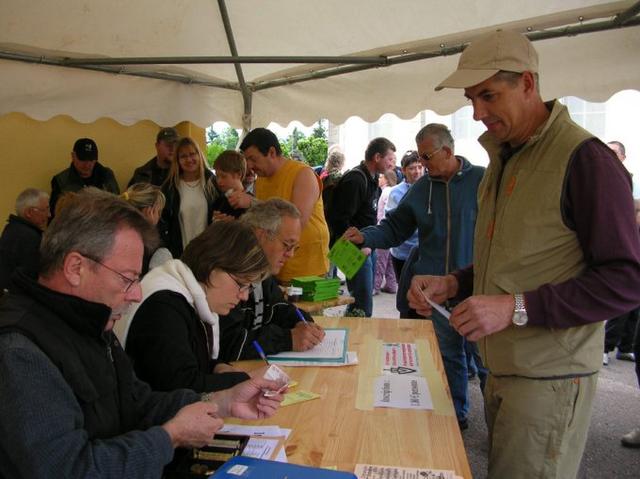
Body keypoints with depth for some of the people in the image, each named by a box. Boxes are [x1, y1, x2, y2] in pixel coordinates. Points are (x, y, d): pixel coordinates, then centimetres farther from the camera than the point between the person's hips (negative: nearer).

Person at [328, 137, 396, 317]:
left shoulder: (372, 179, 13)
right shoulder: (355, 179, -18)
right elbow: (339, 219, -22)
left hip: (368, 248, 10)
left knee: (362, 299, 19)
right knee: (363, 308, -8)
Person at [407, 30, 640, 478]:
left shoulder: (584, 158, -15)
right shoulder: (504, 158, 12)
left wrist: (517, 307, -24)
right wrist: (452, 284, 3)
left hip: (550, 378, -8)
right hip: (501, 369, 8)